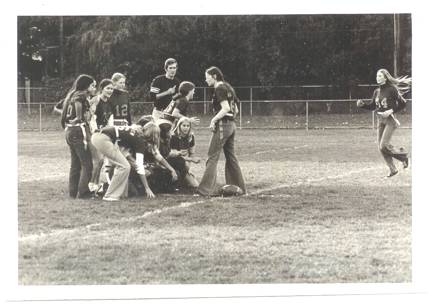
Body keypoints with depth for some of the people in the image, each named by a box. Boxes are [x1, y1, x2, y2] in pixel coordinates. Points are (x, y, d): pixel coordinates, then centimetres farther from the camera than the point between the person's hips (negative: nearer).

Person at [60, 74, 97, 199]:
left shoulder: (72, 95, 17)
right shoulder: (81, 96, -10)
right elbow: (80, 119, -16)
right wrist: (85, 137, -18)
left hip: (70, 132, 9)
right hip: (78, 132, -9)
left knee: (75, 164, 12)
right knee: (87, 164, -6)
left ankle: (73, 192, 14)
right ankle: (83, 192, -8)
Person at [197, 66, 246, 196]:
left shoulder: (219, 89, -11)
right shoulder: (228, 87, 16)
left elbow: (225, 108, -22)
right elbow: (236, 110, 19)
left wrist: (214, 119, -15)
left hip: (222, 125, -9)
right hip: (232, 125, 9)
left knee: (212, 157, -8)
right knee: (231, 157, 15)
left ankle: (207, 189, -11)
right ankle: (239, 187, 19)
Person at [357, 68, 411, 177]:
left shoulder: (392, 89, -10)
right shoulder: (376, 91, 9)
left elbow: (402, 103, -8)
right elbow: (372, 106, 16)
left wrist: (391, 111, -18)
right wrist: (362, 105, -2)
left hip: (390, 120, -7)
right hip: (380, 120, 7)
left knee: (384, 145, -15)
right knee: (380, 147, 4)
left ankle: (403, 155, 9)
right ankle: (393, 169, 16)